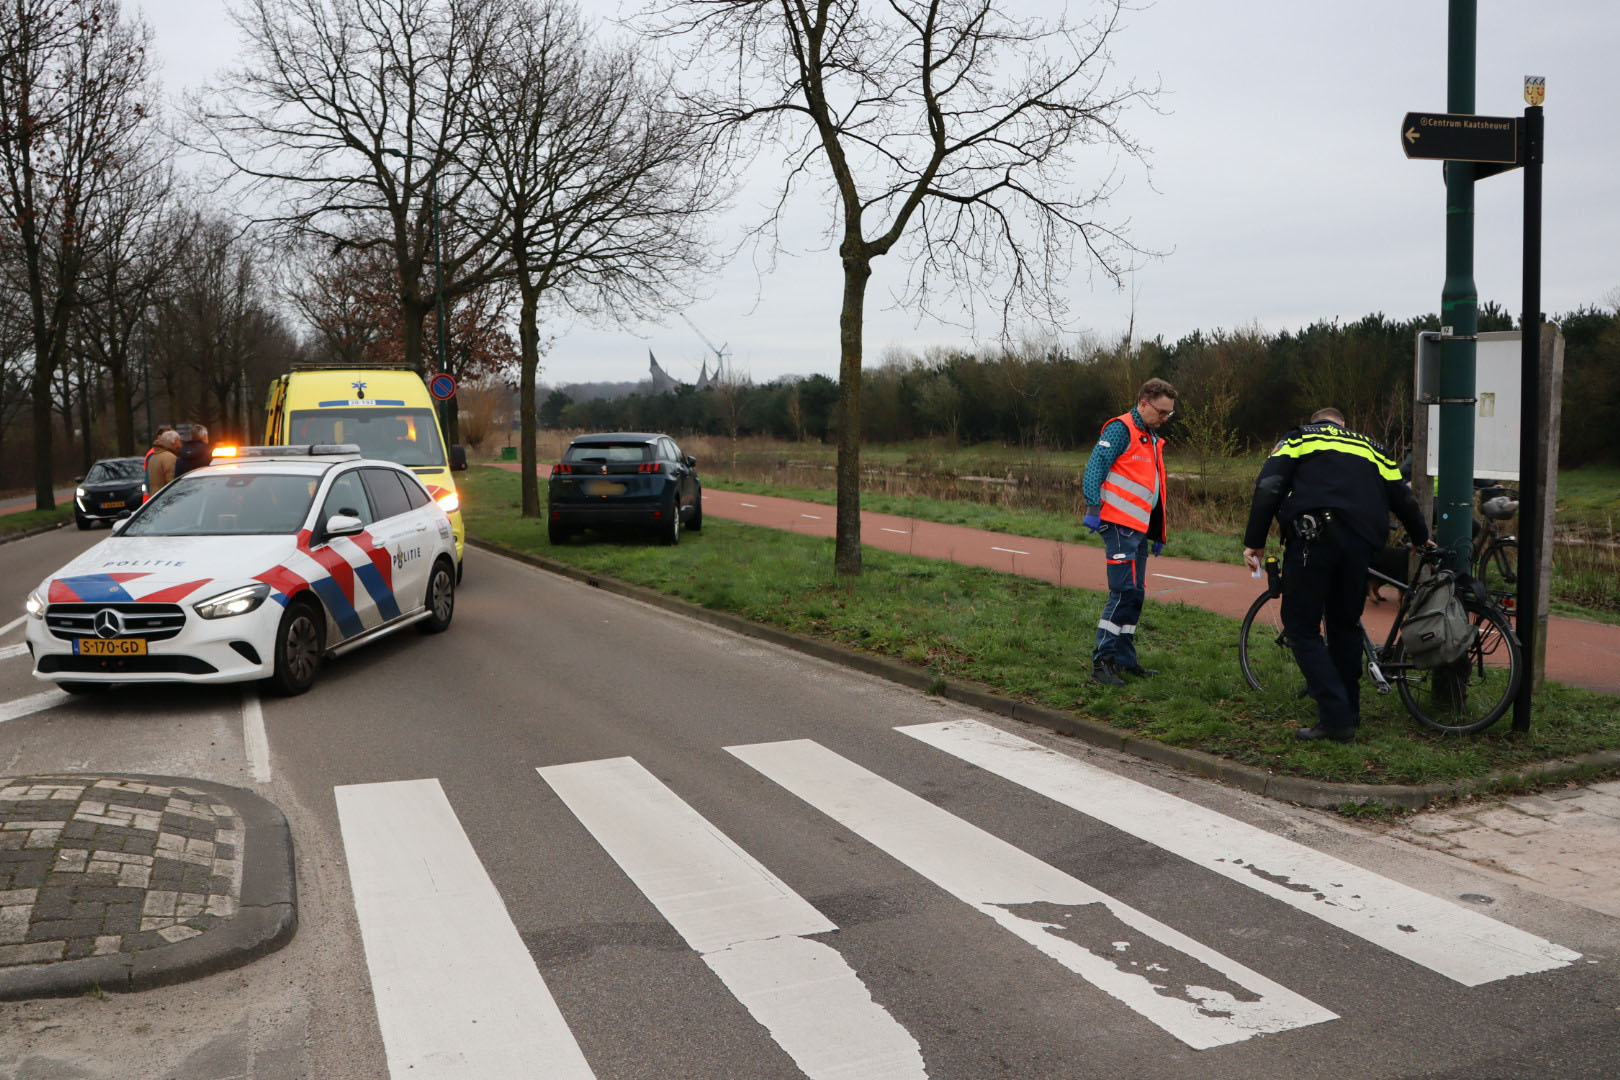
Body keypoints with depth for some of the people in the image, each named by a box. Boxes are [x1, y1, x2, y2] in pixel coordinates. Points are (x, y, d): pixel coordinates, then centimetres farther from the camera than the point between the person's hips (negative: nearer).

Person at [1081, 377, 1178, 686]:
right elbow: (1095, 466, -16)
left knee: (1134, 594, 11)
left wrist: (1157, 533, 24)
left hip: (1139, 528, 10)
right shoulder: (1121, 429, -7)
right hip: (1119, 524, -9)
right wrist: (1093, 507, -26)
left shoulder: (1152, 440, 22)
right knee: (1124, 591, -12)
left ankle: (1125, 660, 19)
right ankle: (1102, 662, -10)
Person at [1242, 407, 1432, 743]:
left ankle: (1336, 719, -6)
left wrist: (1254, 542, 3)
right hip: (1360, 544, 4)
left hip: (1312, 538, -4)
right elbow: (1404, 498, 26)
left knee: (1302, 629, 2)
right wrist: (1421, 539, 44)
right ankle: (1349, 711, 28)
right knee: (1346, 626, 20)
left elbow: (1268, 488, 2)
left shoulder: (1297, 439, 19)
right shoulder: (1371, 448, 28)